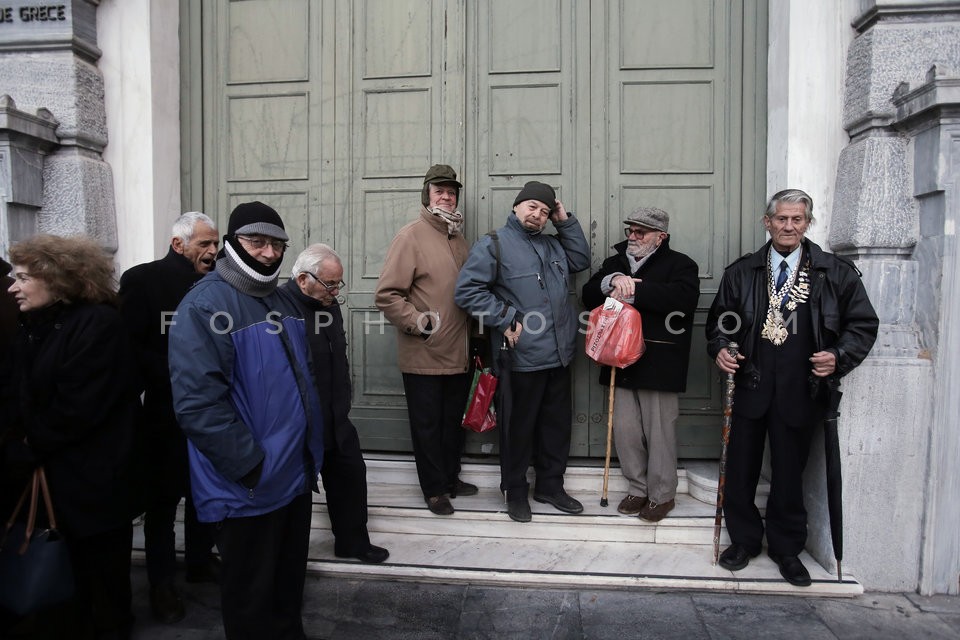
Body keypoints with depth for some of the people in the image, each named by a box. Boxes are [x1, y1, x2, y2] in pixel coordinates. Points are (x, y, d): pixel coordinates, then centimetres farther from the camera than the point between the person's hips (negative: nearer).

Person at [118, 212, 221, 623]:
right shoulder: (143, 280, -9)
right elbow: (131, 346, -14)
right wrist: (177, 380, -19)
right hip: (167, 413, -4)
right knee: (163, 500, 8)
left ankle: (200, 560, 35)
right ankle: (161, 583, 23)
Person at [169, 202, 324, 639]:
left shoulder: (282, 302, 10)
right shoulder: (204, 306, -17)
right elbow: (198, 403, -25)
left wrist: (311, 450, 13)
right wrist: (251, 466, -22)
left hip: (296, 476, 8)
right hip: (248, 488, -8)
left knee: (290, 584, 23)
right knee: (252, 601, 12)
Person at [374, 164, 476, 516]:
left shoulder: (457, 238, 12)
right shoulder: (411, 236, -10)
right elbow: (386, 295, -14)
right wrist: (417, 321, -20)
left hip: (459, 354, 7)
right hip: (424, 356, -7)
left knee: (454, 420, 18)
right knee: (427, 424, 7)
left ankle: (451, 477, 36)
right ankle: (434, 489, 22)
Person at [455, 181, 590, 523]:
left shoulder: (552, 244, 16)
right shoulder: (493, 244, -7)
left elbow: (580, 259, 22)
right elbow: (467, 290, -13)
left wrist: (566, 222, 12)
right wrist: (506, 320, -15)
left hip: (559, 355, 7)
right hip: (522, 358, -7)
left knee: (557, 423, 16)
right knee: (519, 426, 7)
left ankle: (551, 485, 32)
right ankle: (515, 491, 24)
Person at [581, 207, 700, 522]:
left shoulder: (680, 264, 0)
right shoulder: (615, 263, 17)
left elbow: (683, 296, -20)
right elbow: (588, 295, 5)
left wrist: (635, 290, -19)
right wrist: (612, 281, -15)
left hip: (659, 364, -5)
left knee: (659, 432, 2)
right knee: (625, 430, 10)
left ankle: (662, 495, 19)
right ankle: (638, 489, 27)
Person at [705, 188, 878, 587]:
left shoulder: (836, 273, 3)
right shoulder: (741, 272, 7)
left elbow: (863, 324, 5)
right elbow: (719, 320, 12)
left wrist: (839, 356, -12)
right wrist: (720, 348, -7)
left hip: (801, 392, -1)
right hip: (749, 387, 1)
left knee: (789, 472, 11)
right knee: (741, 468, 8)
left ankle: (786, 548, 30)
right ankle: (744, 540, 28)